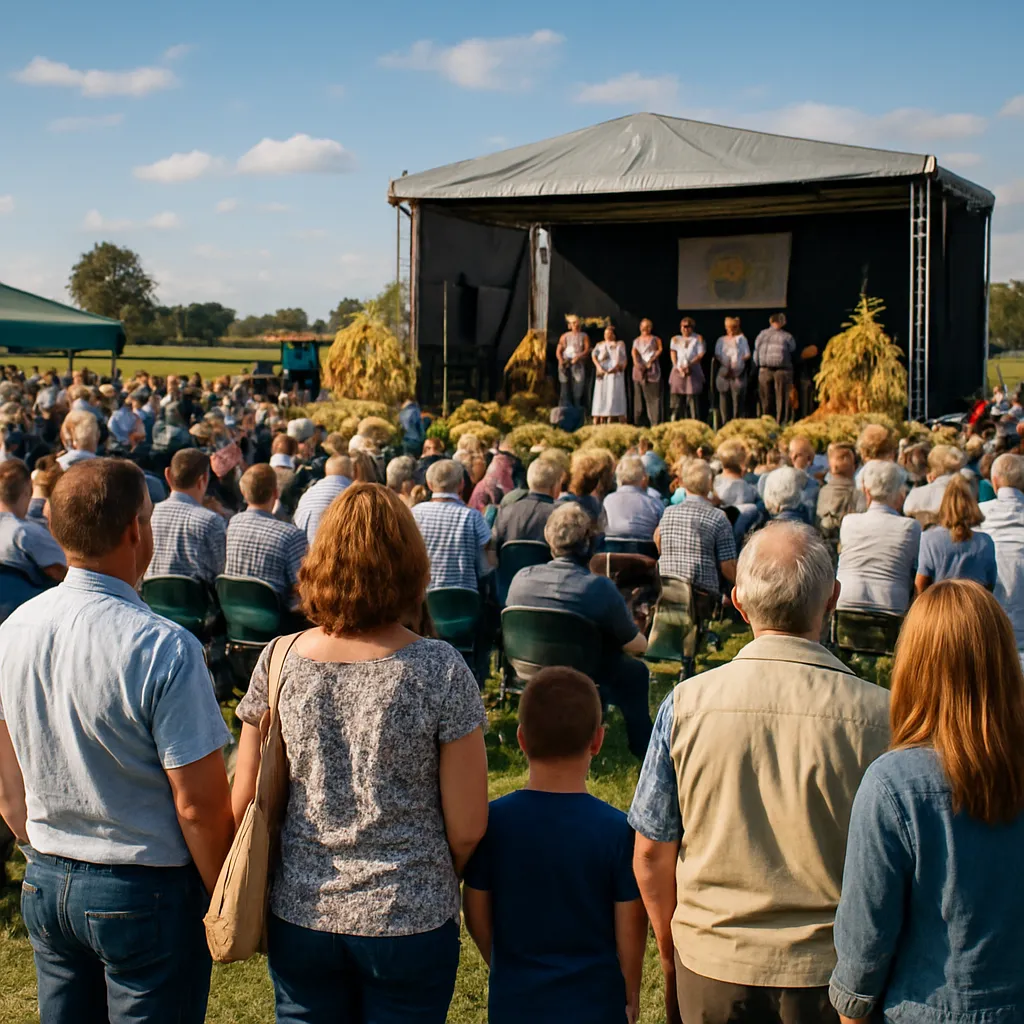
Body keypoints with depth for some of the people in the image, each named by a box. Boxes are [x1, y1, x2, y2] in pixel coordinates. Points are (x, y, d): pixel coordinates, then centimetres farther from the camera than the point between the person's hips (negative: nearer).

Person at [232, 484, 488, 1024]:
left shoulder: (280, 661, -8)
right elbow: (467, 828, -12)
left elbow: (242, 807, -1)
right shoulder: (440, 670, -15)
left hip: (300, 918, 2)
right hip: (411, 920, -2)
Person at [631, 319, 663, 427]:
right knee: (638, 395, -1)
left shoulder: (655, 339, 13)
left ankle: (655, 422, -13)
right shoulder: (636, 340, 19)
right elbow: (634, 351, 3)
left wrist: (651, 361, -15)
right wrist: (636, 362, -18)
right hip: (639, 369, 2)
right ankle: (637, 421, -1)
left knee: (653, 395, -9)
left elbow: (660, 350, -1)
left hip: (652, 369, -2)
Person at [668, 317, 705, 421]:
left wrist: (689, 365, -14)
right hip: (678, 372, 2)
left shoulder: (698, 338, 8)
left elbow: (700, 354, -1)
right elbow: (672, 353, 6)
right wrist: (678, 367, -10)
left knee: (693, 400, -6)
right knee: (676, 400, -3)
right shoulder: (675, 339, 15)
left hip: (693, 371, -2)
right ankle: (674, 424, -2)